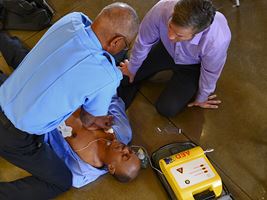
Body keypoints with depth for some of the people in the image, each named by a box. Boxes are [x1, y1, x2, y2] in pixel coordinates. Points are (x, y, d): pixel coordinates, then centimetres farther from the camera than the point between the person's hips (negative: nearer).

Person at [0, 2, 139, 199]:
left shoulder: (71, 19, -14)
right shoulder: (107, 77, -29)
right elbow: (89, 118, -6)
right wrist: (88, 122, 19)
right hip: (17, 138, -6)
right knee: (62, 182, 15)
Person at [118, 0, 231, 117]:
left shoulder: (217, 40, -42)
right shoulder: (161, 9, -38)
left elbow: (210, 74, -19)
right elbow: (143, 42, -16)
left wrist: (201, 98, 2)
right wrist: (132, 69, 3)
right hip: (166, 49, 2)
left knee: (167, 108, -8)